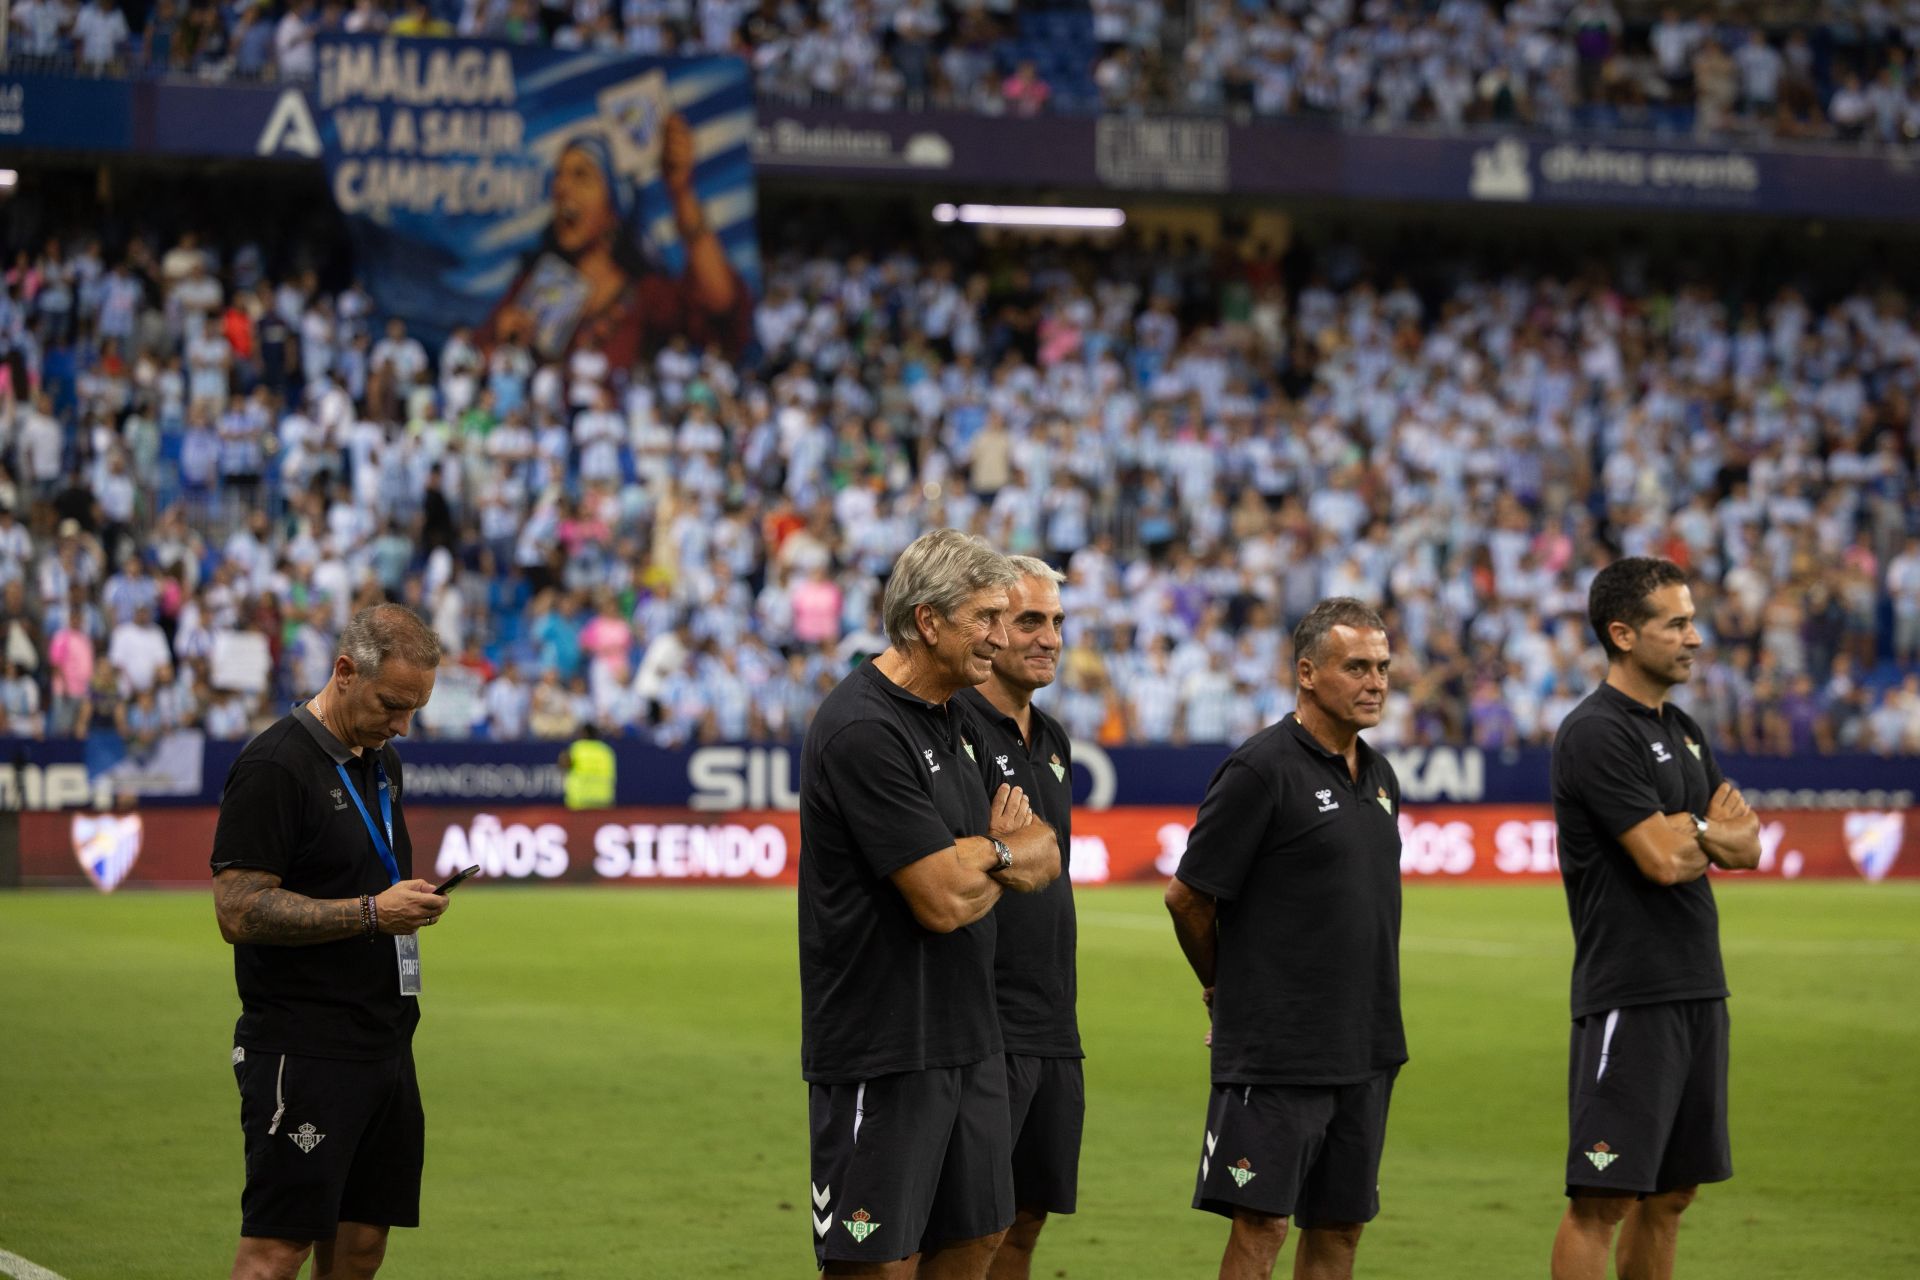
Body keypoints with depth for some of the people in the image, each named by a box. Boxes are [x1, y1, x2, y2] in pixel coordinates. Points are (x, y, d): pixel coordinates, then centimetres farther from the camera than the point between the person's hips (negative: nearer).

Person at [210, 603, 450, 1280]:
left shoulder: (382, 760, 15)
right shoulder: (275, 766, -13)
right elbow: (239, 912, -18)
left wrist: (410, 904, 12)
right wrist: (371, 912, -20)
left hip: (383, 1043, 8)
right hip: (303, 1053, -8)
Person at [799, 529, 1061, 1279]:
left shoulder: (949, 719, 13)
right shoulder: (863, 731, -18)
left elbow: (1044, 863, 13)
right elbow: (944, 901, -21)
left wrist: (976, 861, -10)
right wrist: (1006, 853, 1)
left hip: (967, 1038, 9)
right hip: (882, 1047, -9)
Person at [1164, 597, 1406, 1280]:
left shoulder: (1378, 775, 12)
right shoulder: (1261, 769, -12)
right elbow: (1187, 895, -8)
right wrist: (1225, 986, 6)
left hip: (1366, 1044, 7)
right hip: (1277, 1045, -7)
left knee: (1340, 1224, 10)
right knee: (1261, 1222, -6)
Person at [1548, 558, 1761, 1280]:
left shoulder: (1683, 732, 16)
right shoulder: (1597, 734, -12)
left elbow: (1747, 847, 11)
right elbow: (1663, 860, -18)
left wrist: (1691, 831, -9)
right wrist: (1717, 831, 2)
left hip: (1698, 990, 9)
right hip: (1629, 997, -9)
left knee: (1671, 1194, 12)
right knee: (1604, 1200, -8)